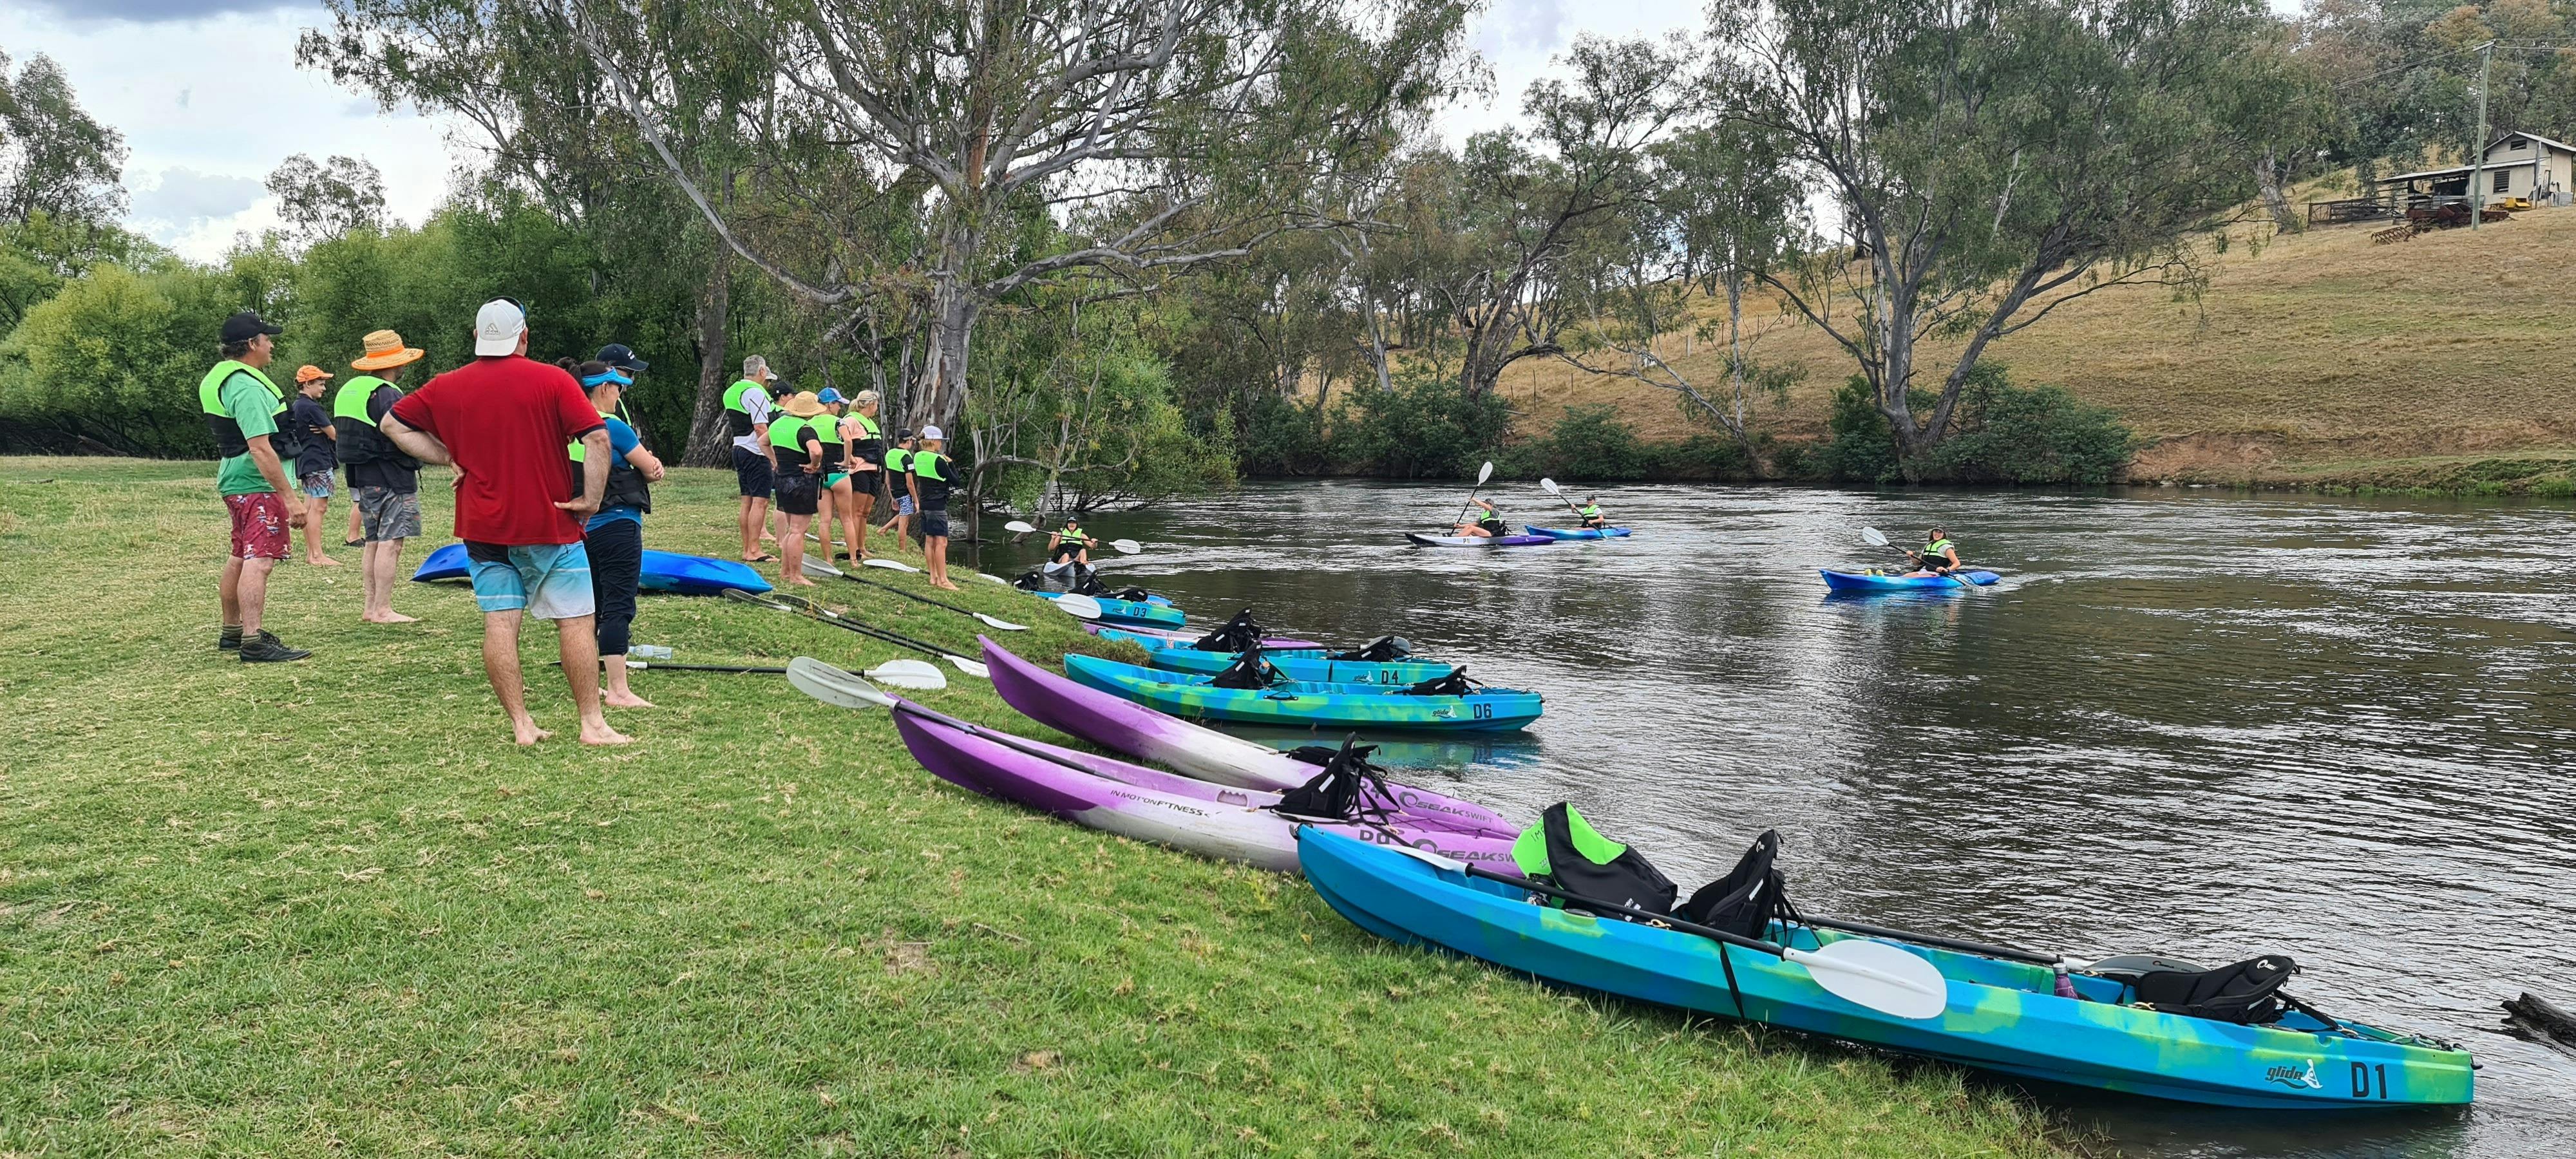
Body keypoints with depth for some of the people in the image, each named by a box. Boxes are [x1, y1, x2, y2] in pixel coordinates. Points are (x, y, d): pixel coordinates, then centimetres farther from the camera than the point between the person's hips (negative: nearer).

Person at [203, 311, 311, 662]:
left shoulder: (219, 377, 14)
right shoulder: (247, 388, -20)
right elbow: (261, 449, -27)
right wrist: (290, 498, -27)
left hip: (235, 483, 11)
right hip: (259, 485, -11)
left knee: (239, 558, 19)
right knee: (258, 561, -15)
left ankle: (232, 632, 31)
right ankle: (253, 643, -20)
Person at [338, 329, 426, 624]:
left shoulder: (347, 390, 14)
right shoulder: (388, 394, -17)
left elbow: (341, 433, 20)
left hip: (361, 478, 9)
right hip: (391, 480, -9)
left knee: (372, 542, 15)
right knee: (391, 543, -7)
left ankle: (370, 607, 17)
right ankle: (382, 610, -8)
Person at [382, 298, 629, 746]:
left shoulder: (447, 387, 5)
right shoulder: (552, 381, -7)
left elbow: (393, 424, 14)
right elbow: (598, 439, -16)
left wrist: (448, 457, 10)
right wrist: (591, 499, -10)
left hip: (482, 526, 4)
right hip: (549, 524, -3)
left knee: (500, 624, 4)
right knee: (576, 621, 3)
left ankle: (521, 725, 5)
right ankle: (593, 723, 4)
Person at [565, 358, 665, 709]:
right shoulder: (613, 427, -13)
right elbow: (652, 470, -4)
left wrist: (648, 466, 2)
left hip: (585, 529, 9)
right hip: (617, 526, -9)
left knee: (591, 605, 15)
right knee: (618, 606, -8)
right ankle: (618, 690, -11)